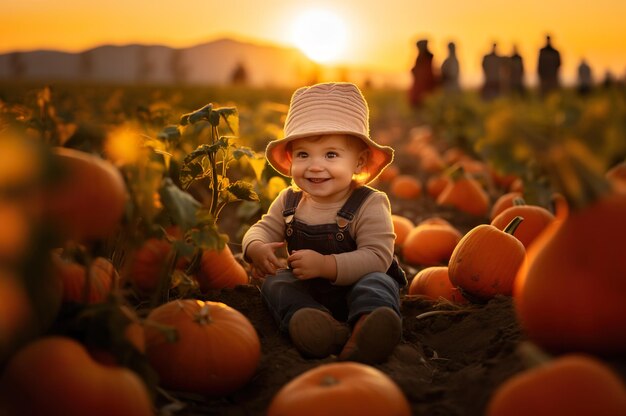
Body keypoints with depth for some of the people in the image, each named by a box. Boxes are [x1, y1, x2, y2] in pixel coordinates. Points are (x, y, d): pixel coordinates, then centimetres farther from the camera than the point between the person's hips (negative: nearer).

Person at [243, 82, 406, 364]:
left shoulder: (369, 205, -17)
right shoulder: (289, 201, 1)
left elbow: (376, 257, -27)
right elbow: (264, 228, 6)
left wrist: (325, 265, -39)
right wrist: (256, 248, -21)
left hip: (355, 286, -5)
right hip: (306, 292, 6)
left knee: (377, 283, -32)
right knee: (274, 282, -17)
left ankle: (364, 332, -64)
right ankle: (322, 328, -45)